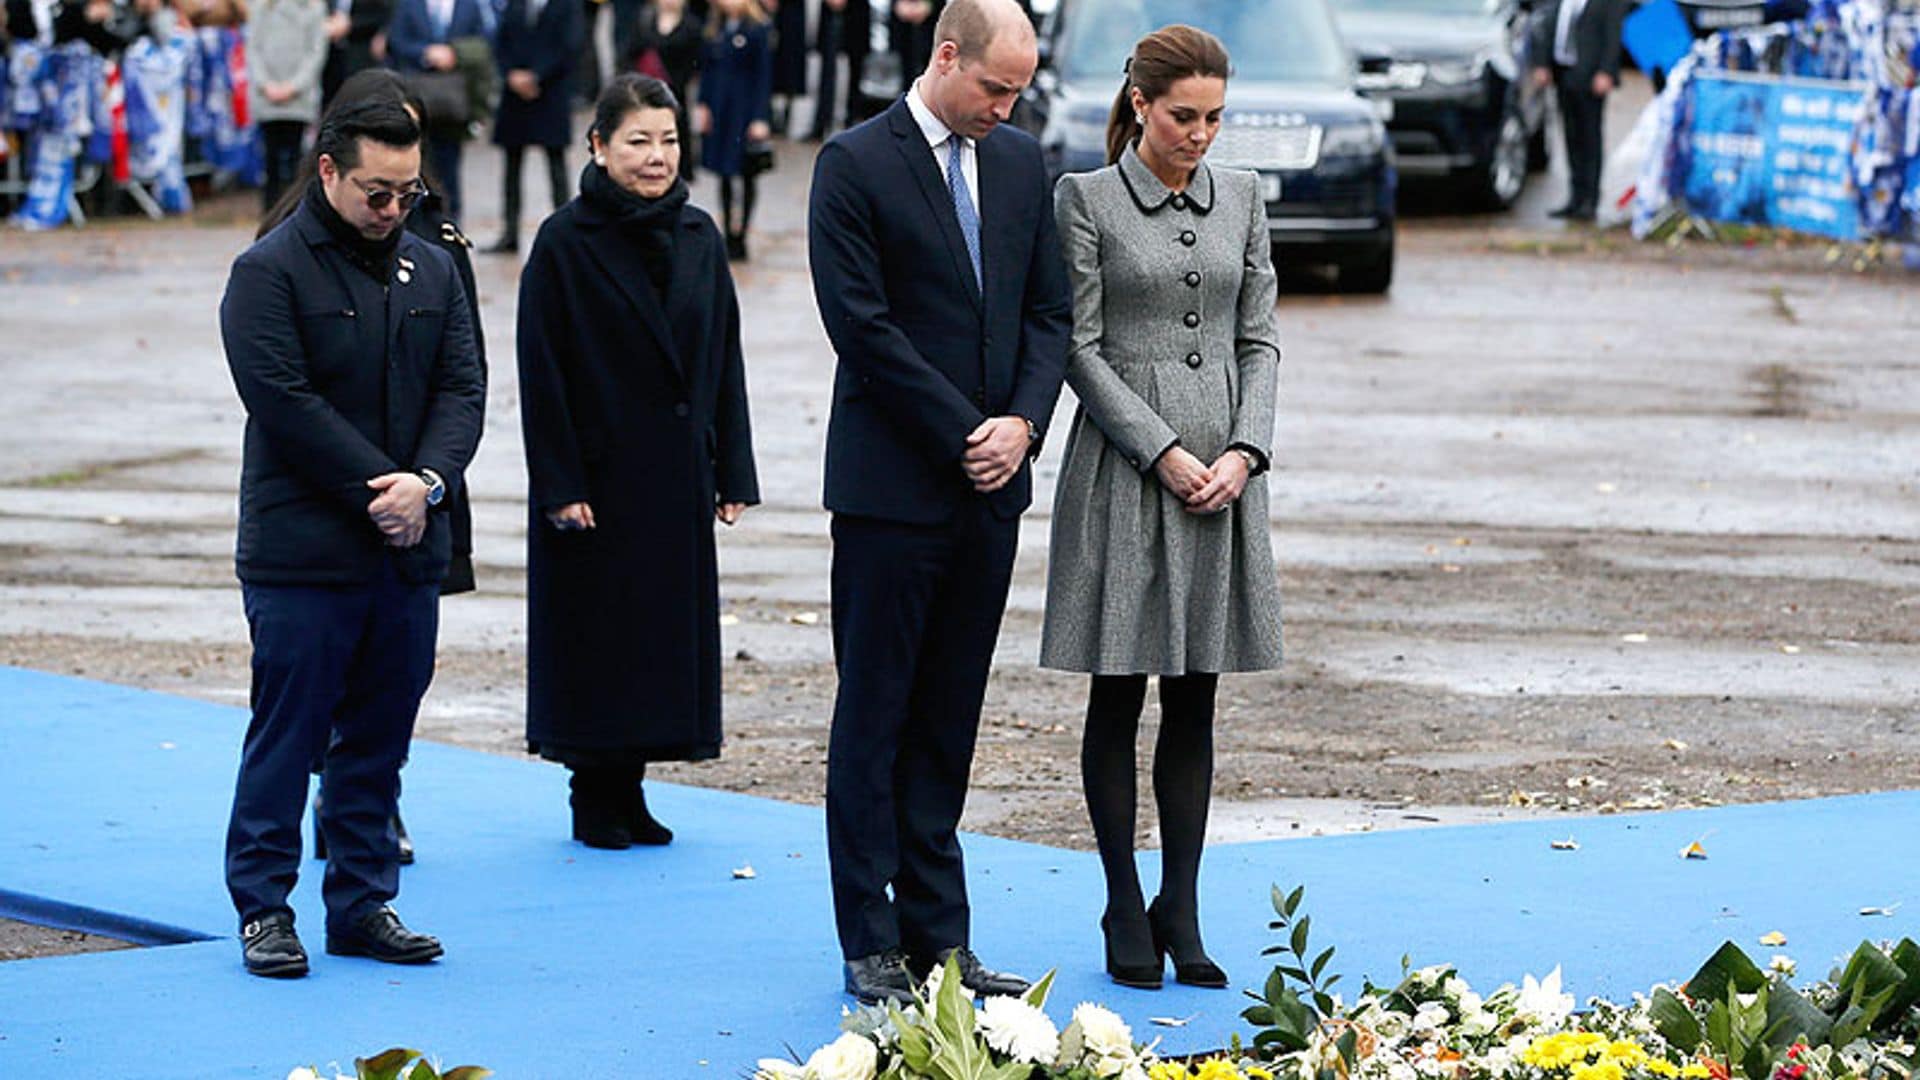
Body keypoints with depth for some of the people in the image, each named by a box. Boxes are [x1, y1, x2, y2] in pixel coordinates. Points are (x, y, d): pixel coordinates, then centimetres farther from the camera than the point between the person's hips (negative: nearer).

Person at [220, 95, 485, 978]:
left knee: (380, 738, 10)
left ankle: (364, 903, 17)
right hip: (302, 549, -6)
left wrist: (427, 481, -13)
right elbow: (285, 401, -15)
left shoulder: (430, 271, 13)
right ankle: (263, 906, 7)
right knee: (288, 734, -1)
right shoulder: (268, 272, -6)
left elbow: (462, 389, 7)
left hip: (409, 548, 6)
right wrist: (382, 489, -16)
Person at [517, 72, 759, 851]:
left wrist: (731, 473, 5)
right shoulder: (565, 244, -8)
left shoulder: (698, 237, 6)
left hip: (676, 475, 5)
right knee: (596, 635, 0)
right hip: (597, 477, -5)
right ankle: (594, 797, 11)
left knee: (667, 627, 7)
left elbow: (725, 358, 9)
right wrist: (560, 485, -15)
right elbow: (541, 371, -10)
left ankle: (627, 791, 17)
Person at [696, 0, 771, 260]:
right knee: (725, 175, 11)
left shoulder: (758, 31, -9)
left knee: (744, 175, 1)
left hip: (745, 111, -6)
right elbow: (707, 70, 13)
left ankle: (739, 239, 7)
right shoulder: (715, 29, 8)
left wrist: (760, 119, -13)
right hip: (718, 111, 6)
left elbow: (764, 76, -9)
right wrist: (703, 106, 5)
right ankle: (728, 236, 20)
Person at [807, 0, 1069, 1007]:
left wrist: (1023, 421, -5)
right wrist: (964, 435, -13)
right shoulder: (856, 164, -7)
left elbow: (1049, 310, 12)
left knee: (948, 722, 9)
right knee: (874, 719, 0)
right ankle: (872, 946, 3)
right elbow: (862, 322, -12)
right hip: (894, 482, -5)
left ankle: (937, 933, 12)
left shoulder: (1020, 163, 11)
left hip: (990, 485, 6)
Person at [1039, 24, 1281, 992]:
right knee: (1119, 697, 2)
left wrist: (1243, 452, -5)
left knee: (1195, 701, 5)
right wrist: (1164, 454, -13)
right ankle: (1125, 910, 9)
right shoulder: (1086, 199, -3)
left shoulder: (1241, 199, 10)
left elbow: (1258, 339, 10)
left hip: (1224, 471, 4)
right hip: (1124, 469, -4)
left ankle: (1180, 911, 9)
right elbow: (1081, 347, -6)